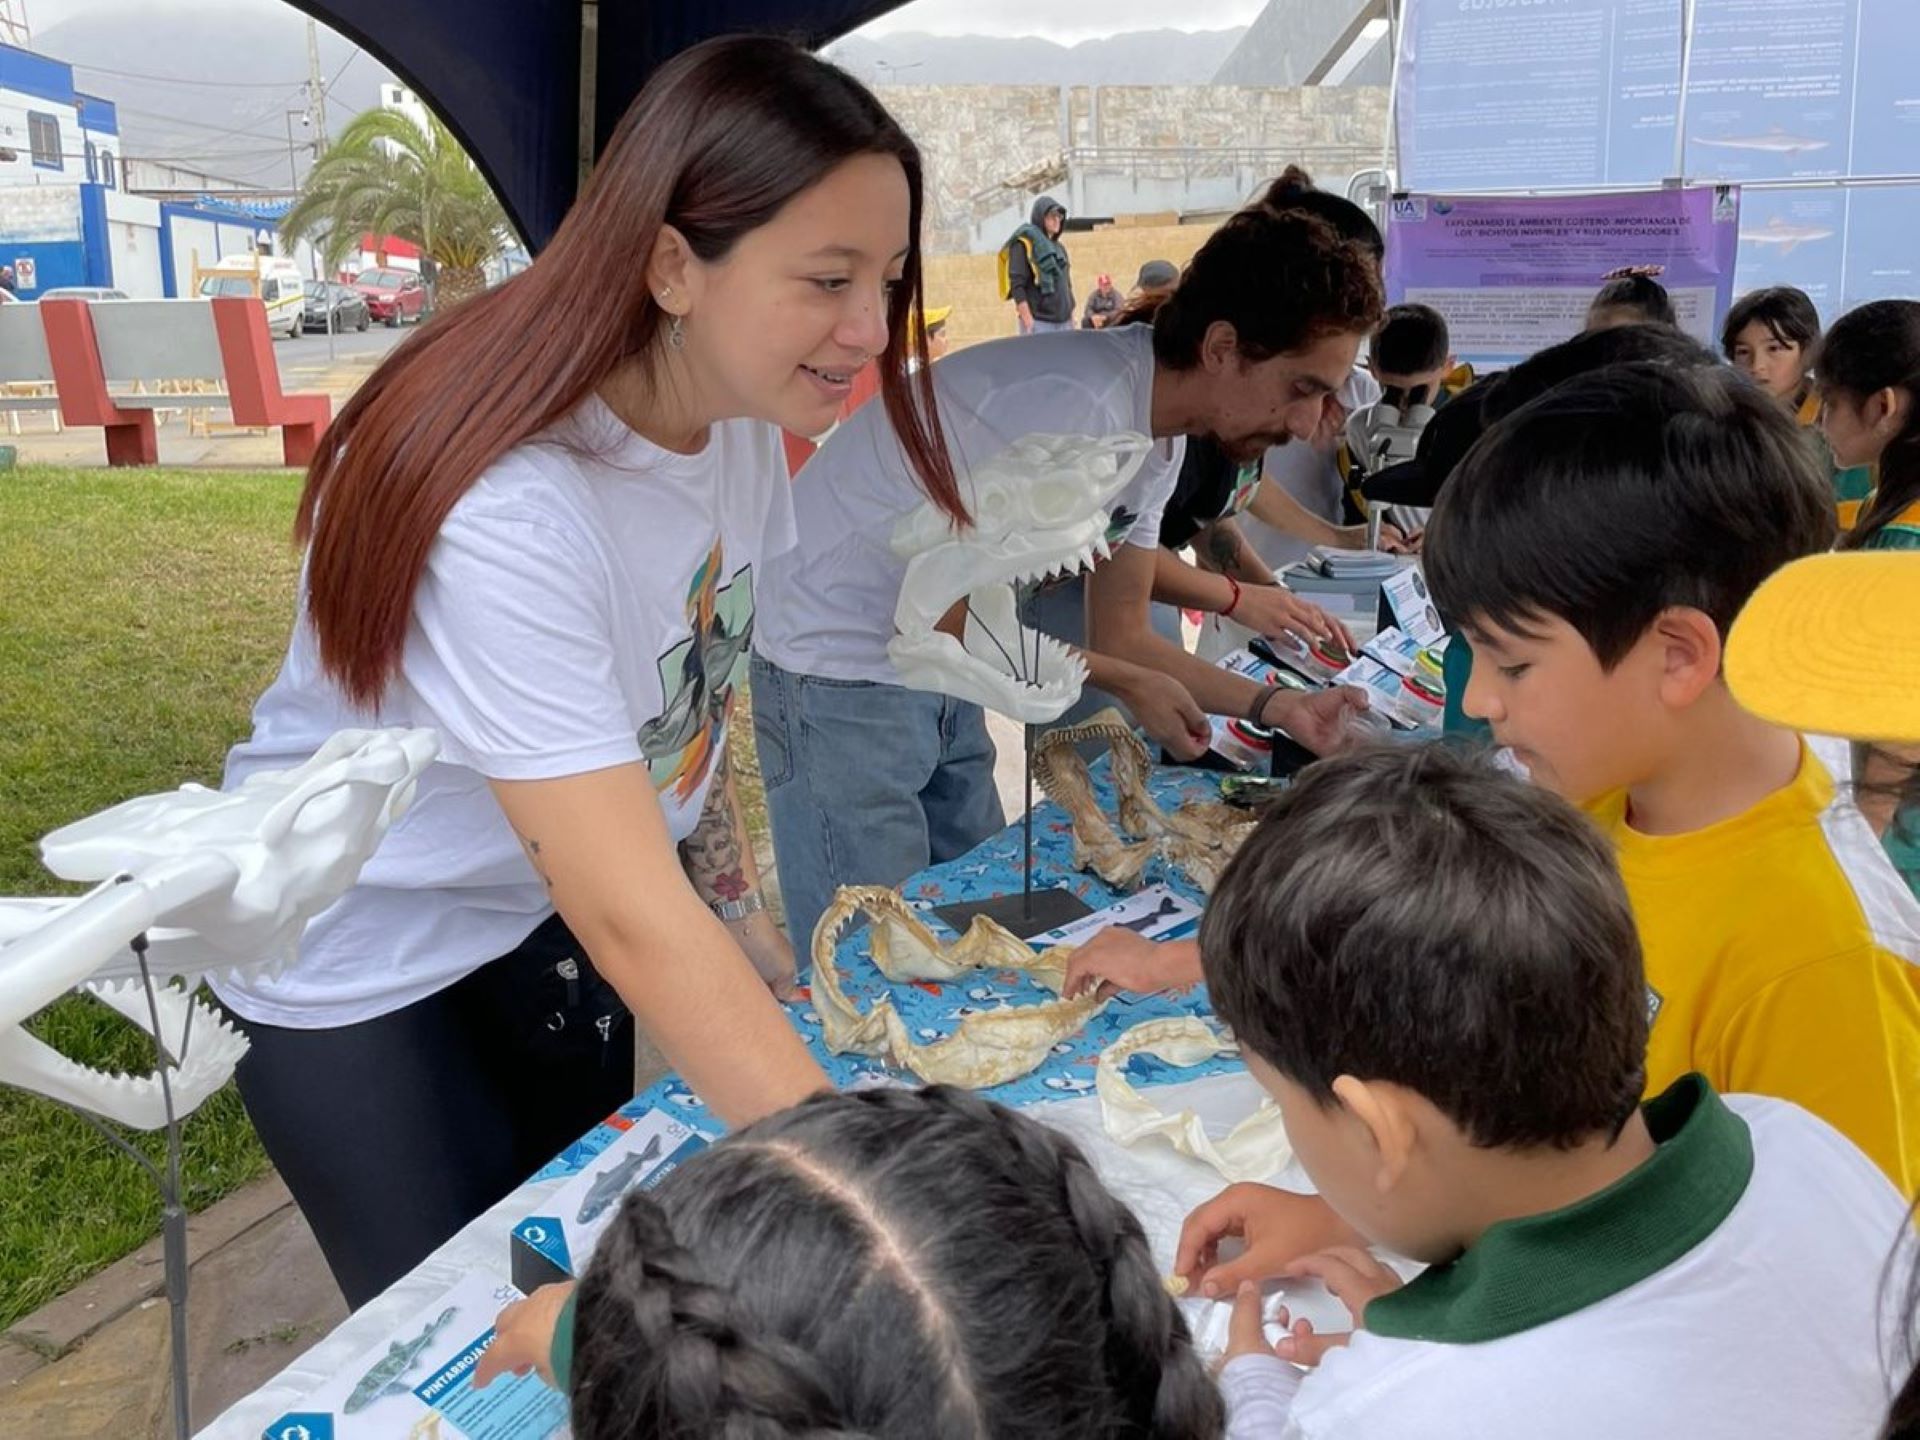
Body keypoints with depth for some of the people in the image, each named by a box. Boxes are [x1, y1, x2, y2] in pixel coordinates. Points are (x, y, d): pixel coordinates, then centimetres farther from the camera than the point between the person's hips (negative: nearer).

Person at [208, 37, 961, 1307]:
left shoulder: (741, 419, -12)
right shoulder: (502, 508, -36)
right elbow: (633, 917, -40)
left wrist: (743, 917, 2)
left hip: (543, 907, 7)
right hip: (357, 959, -6)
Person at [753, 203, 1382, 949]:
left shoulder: (1159, 437, 2)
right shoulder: (1078, 413, -28)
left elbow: (1119, 635, 7)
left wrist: (1276, 706, -5)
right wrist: (1130, 685, -13)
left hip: (937, 679, 9)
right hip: (839, 672, -9)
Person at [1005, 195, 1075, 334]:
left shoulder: (1059, 248, 20)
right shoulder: (1024, 243, -3)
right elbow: (1017, 285, -11)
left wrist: (1072, 321, 18)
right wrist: (1029, 322, -18)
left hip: (1064, 323, 7)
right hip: (1039, 323, -7)